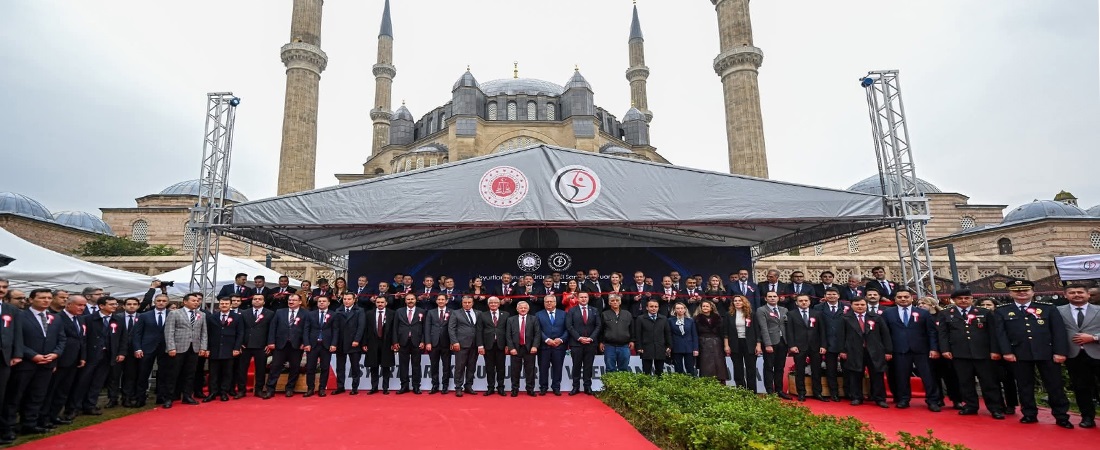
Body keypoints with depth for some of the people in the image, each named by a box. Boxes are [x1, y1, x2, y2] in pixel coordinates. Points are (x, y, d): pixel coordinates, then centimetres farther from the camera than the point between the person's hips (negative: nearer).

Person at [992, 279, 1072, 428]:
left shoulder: (1048, 308, 7)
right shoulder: (1001, 311, 4)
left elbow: (1059, 331, 2)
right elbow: (1000, 333, 0)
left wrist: (1060, 352, -7)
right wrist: (1006, 352, -8)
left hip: (1047, 353, 0)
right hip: (1019, 354, 0)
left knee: (1055, 385, 5)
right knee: (1025, 386, 7)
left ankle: (1061, 416, 17)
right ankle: (1029, 414, 17)